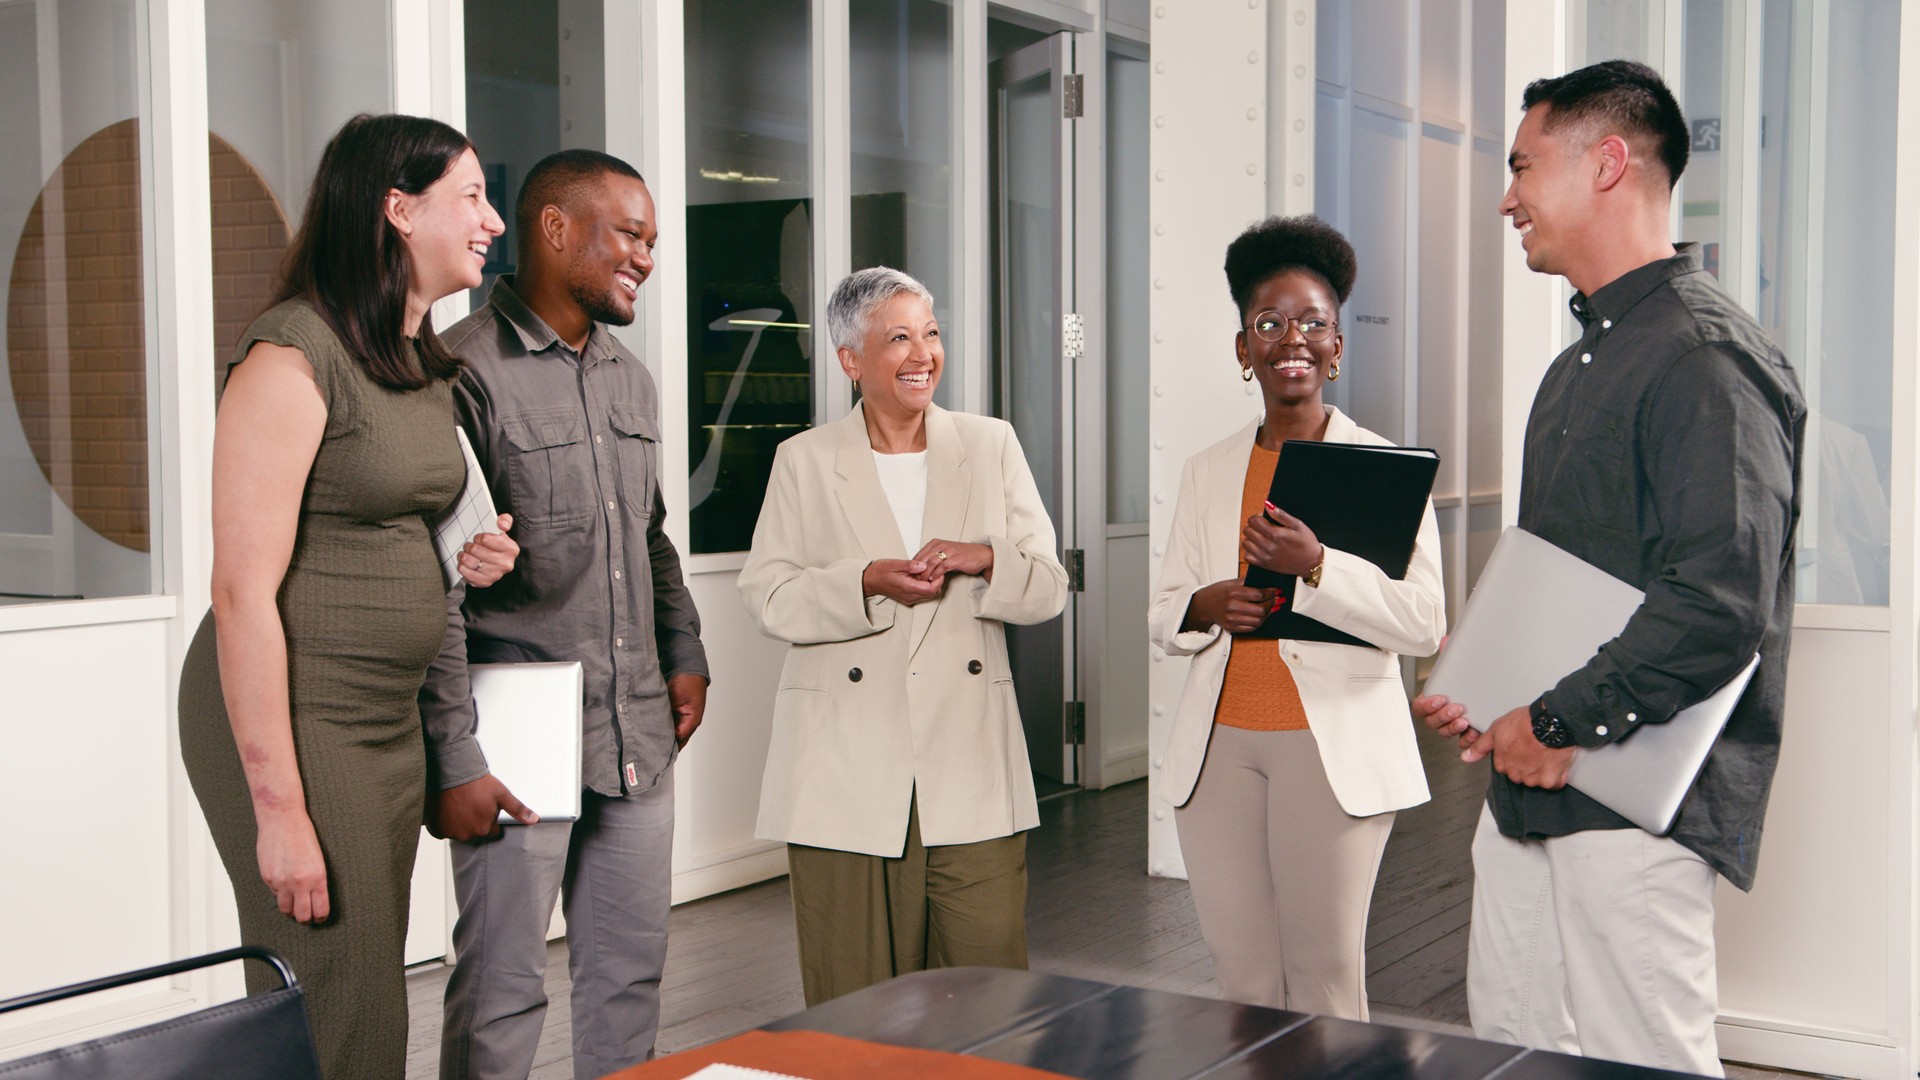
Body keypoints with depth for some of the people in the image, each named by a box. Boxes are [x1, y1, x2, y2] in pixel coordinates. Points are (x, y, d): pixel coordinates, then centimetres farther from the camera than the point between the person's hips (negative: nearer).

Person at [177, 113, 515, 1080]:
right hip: (289, 719, -8)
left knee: (373, 994, 13)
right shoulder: (295, 351, -15)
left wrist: (463, 563, 4)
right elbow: (243, 591, -18)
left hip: (393, 717, 8)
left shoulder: (428, 364, 12)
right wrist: (280, 811, -20)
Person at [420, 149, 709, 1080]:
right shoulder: (465, 370, -11)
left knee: (631, 976, 13)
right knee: (503, 998, 1)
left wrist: (684, 654, 16)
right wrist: (453, 757, -16)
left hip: (639, 741, 7)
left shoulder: (630, 380, 15)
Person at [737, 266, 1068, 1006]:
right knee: (854, 1006, 3)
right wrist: (868, 582, -16)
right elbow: (766, 598, 0)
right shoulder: (804, 460, 7)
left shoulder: (992, 445, 11)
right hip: (846, 777, -1)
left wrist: (984, 559, -13)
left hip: (970, 775, 1)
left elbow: (1048, 590, 8)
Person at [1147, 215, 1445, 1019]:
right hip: (1218, 747, 4)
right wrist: (1205, 606, -8)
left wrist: (1316, 566, -23)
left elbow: (1425, 623, -9)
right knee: (1241, 979, 7)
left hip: (1332, 748, -4)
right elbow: (1162, 614, 15)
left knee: (1326, 982, -1)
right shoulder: (1207, 471, 13)